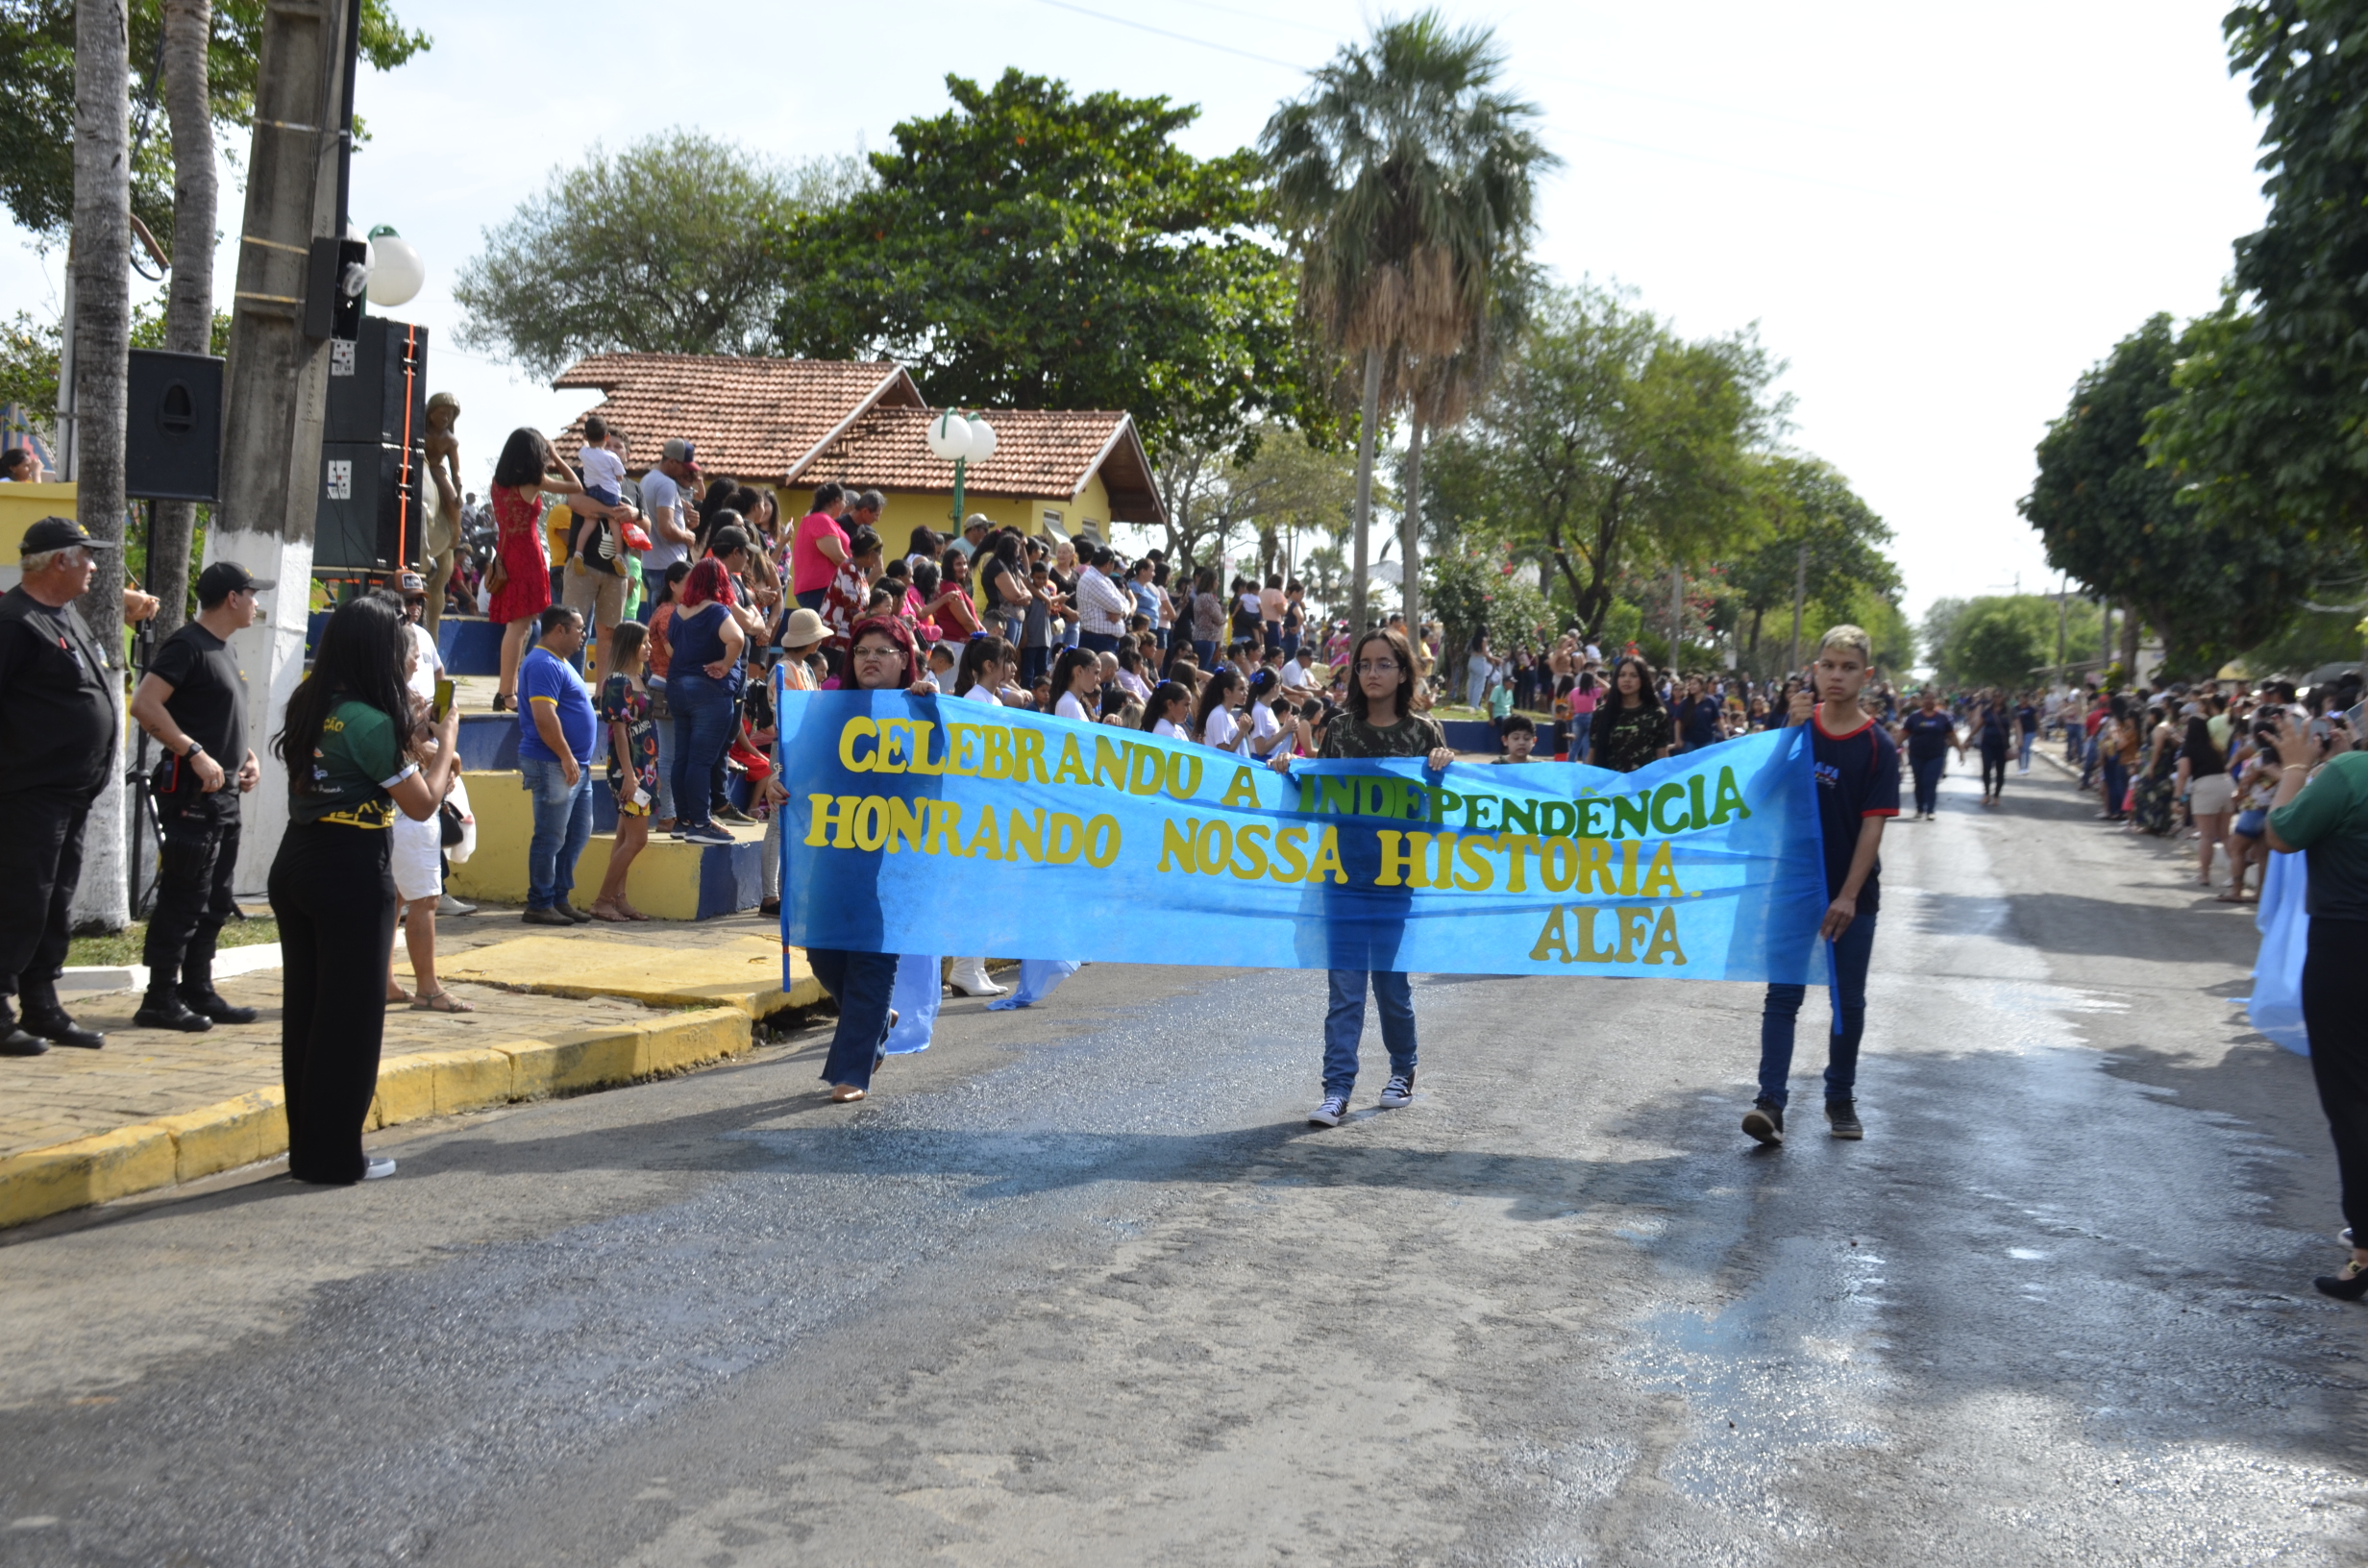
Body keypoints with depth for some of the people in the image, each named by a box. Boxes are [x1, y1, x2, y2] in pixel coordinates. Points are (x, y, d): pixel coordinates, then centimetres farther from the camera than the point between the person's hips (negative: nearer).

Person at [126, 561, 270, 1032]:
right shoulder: (187, 645, -11)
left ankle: (199, 993, 19)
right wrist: (195, 754, -23)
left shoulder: (224, 651, 18)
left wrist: (245, 757, 13)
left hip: (223, 792, 10)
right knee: (183, 899, -7)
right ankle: (161, 999, -2)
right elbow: (144, 705, -21)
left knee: (214, 902, 13)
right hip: (191, 792, -10)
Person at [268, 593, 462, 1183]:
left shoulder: (308, 705, 8)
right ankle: (335, 1157, 8)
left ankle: (307, 1147, 22)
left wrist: (418, 753, 17)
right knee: (351, 1013, 2)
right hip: (351, 873, -8)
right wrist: (445, 741, 3)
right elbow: (421, 804, -9)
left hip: (294, 863, 8)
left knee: (304, 1007, 13)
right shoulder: (370, 722, -16)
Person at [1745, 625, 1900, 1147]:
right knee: (1783, 996, -5)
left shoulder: (1877, 745, -6)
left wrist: (1849, 896, -14)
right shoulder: (1798, 726, 1)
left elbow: (1873, 824, -8)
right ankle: (1770, 1103, -9)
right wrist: (1792, 730, -16)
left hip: (1852, 894, -1)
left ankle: (1840, 1099, 26)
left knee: (1848, 1001, 10)